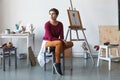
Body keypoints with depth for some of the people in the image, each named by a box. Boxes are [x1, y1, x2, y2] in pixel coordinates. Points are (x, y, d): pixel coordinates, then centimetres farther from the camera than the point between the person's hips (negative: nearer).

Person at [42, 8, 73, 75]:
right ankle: (57, 64, -29)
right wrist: (61, 40, -27)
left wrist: (62, 40, -25)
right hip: (47, 42, -6)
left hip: (57, 42, 6)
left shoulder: (60, 24, 0)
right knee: (59, 43, -38)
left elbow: (61, 36, -1)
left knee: (71, 43, -13)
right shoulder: (47, 24, -15)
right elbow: (50, 38, -22)